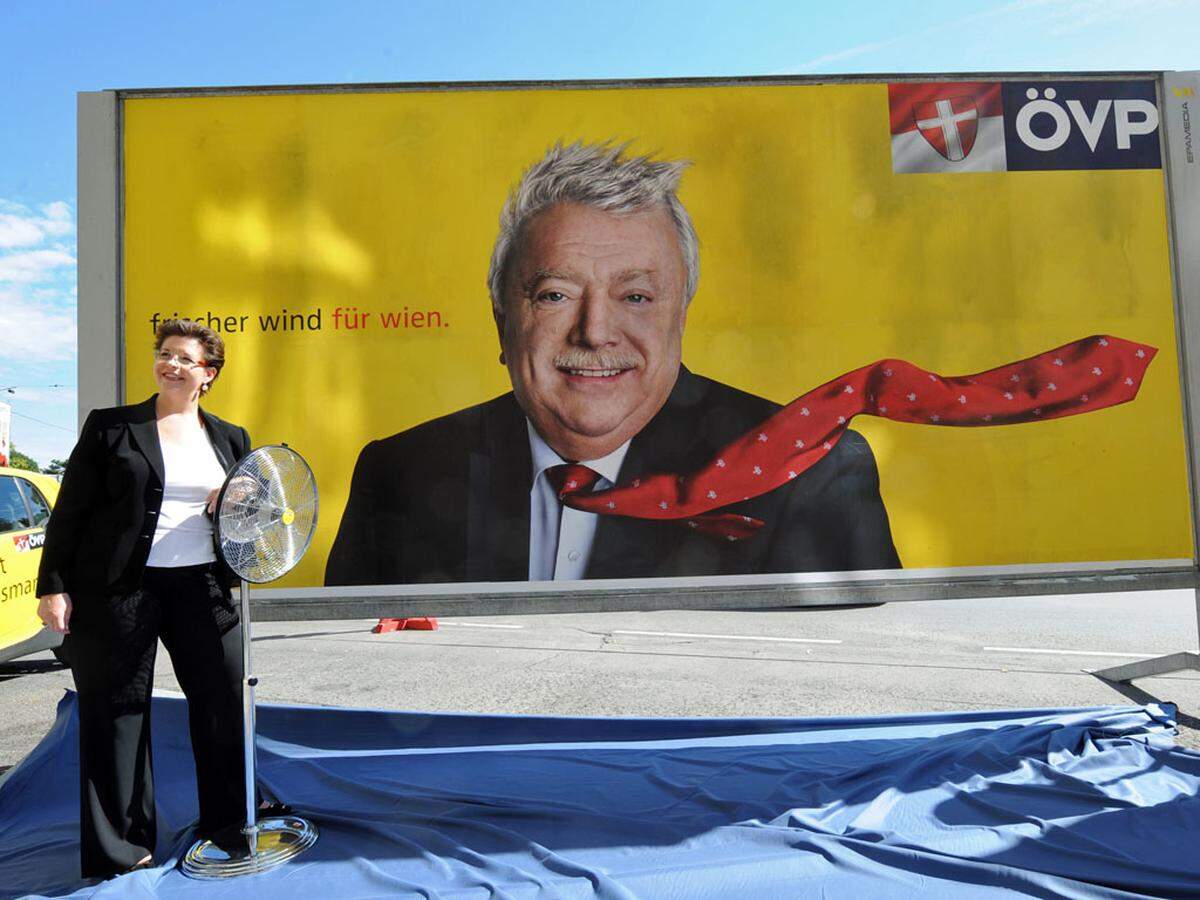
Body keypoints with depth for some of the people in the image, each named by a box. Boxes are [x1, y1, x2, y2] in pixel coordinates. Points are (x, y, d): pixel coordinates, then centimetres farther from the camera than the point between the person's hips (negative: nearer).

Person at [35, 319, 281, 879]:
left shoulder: (231, 438, 12)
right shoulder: (109, 426, 3)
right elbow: (70, 510, 1)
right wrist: (53, 585, -5)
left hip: (201, 586, 3)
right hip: (117, 588, -3)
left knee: (227, 700, 6)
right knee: (116, 711, 6)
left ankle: (230, 822, 26)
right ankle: (120, 847, 23)